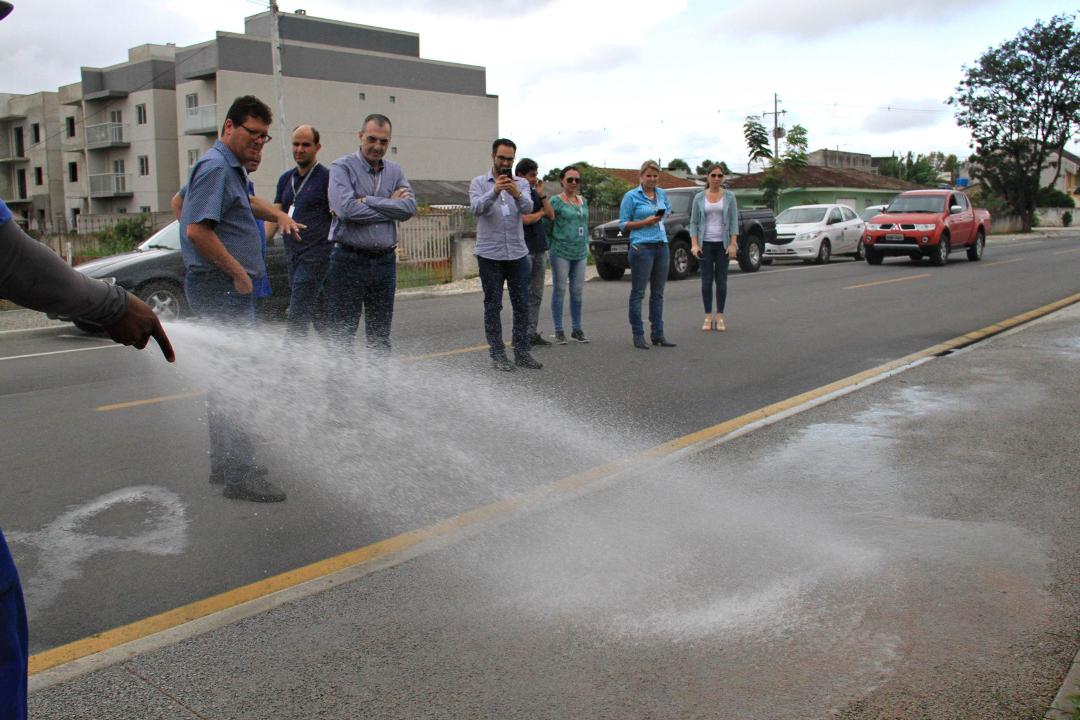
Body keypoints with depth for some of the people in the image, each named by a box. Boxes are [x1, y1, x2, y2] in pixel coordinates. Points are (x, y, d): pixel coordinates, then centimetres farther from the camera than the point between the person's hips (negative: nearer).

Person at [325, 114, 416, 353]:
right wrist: (391, 204, -8)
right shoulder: (342, 167, -3)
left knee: (380, 337, 12)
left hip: (385, 261, 5)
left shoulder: (395, 171, 11)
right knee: (342, 334, -1)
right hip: (349, 261, -5)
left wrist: (366, 201, -12)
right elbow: (345, 208, -19)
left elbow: (410, 208, -5)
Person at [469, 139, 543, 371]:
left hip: (518, 254, 3)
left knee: (522, 305, 5)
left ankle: (522, 352, 14)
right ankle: (497, 354, 8)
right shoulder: (479, 182, 1)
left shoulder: (521, 184, 6)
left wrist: (516, 194, -37)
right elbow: (476, 208, -19)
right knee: (493, 306, 3)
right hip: (490, 255, -3)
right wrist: (494, 191, -37)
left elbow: (528, 208, -14)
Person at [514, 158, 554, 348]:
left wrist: (542, 194, -1)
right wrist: (540, 212, 0)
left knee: (536, 295, 8)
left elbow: (551, 215, 8)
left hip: (540, 249, 7)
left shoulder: (534, 193, 13)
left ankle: (533, 333, 13)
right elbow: (525, 219, -17)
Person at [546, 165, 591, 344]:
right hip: (561, 252, -5)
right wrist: (549, 245, -10)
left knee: (577, 291, 9)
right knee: (559, 290, 0)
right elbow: (548, 225, -7)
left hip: (580, 253, 5)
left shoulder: (583, 201, 13)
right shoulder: (556, 201, -5)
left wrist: (586, 244, 15)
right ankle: (558, 330, 6)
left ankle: (577, 328, 18)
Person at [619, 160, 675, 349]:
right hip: (642, 247, -6)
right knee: (638, 293, -3)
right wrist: (645, 222, -14)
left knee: (658, 293, 9)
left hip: (662, 246, 6)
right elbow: (623, 224, -4)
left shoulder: (662, 194, 12)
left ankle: (658, 334, 14)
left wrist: (661, 219, 13)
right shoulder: (631, 196, -3)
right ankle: (638, 336, 2)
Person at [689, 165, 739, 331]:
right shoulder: (699, 198, 4)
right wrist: (694, 244, -7)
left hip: (722, 243, 0)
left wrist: (733, 244, -9)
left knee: (721, 281, 1)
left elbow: (734, 221, 0)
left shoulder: (729, 196, 3)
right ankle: (708, 317, 7)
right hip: (705, 244, 0)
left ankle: (720, 317, 8)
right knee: (707, 281, 0)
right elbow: (694, 223, 3)